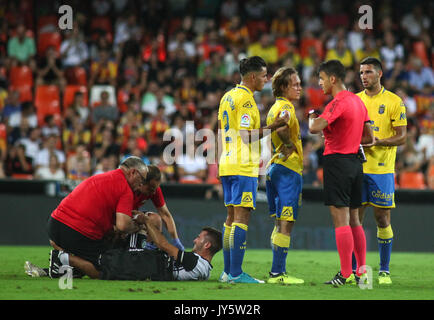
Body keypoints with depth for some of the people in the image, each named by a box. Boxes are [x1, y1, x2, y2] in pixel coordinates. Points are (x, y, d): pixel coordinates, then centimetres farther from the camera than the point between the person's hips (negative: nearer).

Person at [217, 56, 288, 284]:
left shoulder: (228, 97, 15)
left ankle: (228, 271, 13)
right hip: (243, 167, -10)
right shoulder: (245, 99, -13)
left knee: (232, 216, 12)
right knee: (241, 216, -9)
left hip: (227, 164, 10)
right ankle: (236, 273, -12)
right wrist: (273, 127, -15)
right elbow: (247, 135, -19)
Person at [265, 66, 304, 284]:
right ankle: (278, 273, -9)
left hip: (276, 166, 10)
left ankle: (277, 271, 14)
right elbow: (282, 129, -31)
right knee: (286, 222, -8)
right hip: (288, 168, -10)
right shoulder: (286, 107, -13)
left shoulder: (275, 107, 17)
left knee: (281, 222, 13)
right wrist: (291, 145, -16)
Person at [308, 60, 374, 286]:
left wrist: (312, 117, -4)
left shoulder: (338, 103, -14)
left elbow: (314, 128, -25)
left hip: (336, 160, -9)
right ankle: (361, 272, 13)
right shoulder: (358, 101, 13)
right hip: (355, 162, 9)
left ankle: (345, 274, -9)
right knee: (353, 220, 12)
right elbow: (369, 138, 19)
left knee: (340, 219, -8)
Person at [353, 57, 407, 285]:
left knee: (382, 219, -1)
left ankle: (384, 271, 7)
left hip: (382, 169, -3)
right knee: (355, 219, 2)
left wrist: (378, 142, -19)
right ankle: (353, 270, 9)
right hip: (357, 167, 3)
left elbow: (402, 137, -3)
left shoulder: (394, 102, -1)